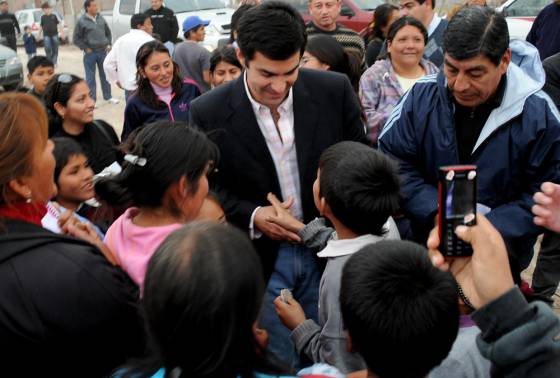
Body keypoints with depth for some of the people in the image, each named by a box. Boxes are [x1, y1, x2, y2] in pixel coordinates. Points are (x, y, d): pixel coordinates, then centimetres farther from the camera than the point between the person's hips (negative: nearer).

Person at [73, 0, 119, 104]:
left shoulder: (101, 18, 6)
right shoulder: (82, 21, -8)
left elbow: (108, 32, 19)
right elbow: (76, 39, -5)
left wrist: (108, 44, 9)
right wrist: (86, 48, -10)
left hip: (102, 51, 4)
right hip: (90, 53, -4)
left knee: (105, 75, 11)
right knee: (90, 77, 1)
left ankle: (108, 96, 23)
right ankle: (92, 99, 8)